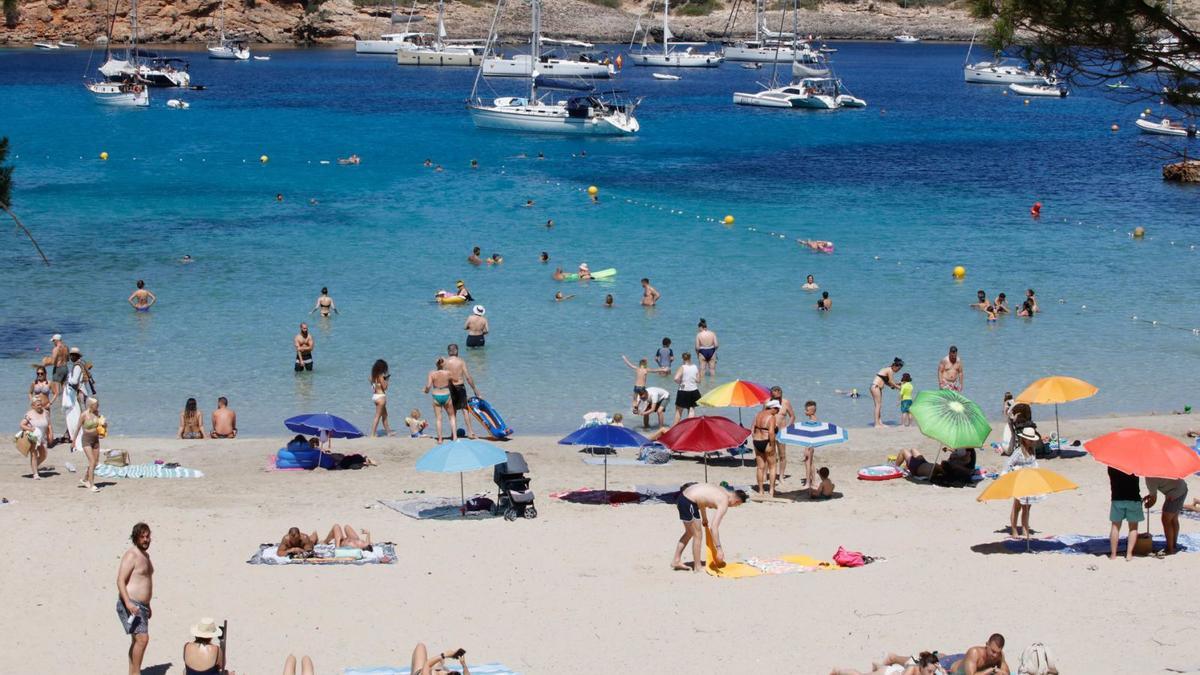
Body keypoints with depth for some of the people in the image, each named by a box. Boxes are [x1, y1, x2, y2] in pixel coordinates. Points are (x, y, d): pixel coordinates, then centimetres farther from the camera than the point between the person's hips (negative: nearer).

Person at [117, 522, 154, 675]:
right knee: (142, 638, -18)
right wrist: (128, 603, -31)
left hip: (141, 606, 10)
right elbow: (121, 581, -20)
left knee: (137, 641, 13)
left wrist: (147, 605, 30)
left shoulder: (145, 555, 16)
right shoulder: (131, 555, -14)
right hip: (130, 605, -10)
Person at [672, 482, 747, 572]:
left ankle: (676, 561, 32)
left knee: (689, 533, 25)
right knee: (698, 535, 3)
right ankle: (697, 568, 11)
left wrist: (704, 519, 38)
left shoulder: (721, 489, 13)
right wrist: (719, 549, -18)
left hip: (683, 496, 10)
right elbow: (713, 527, -20)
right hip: (688, 503, -10)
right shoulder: (724, 503, -12)